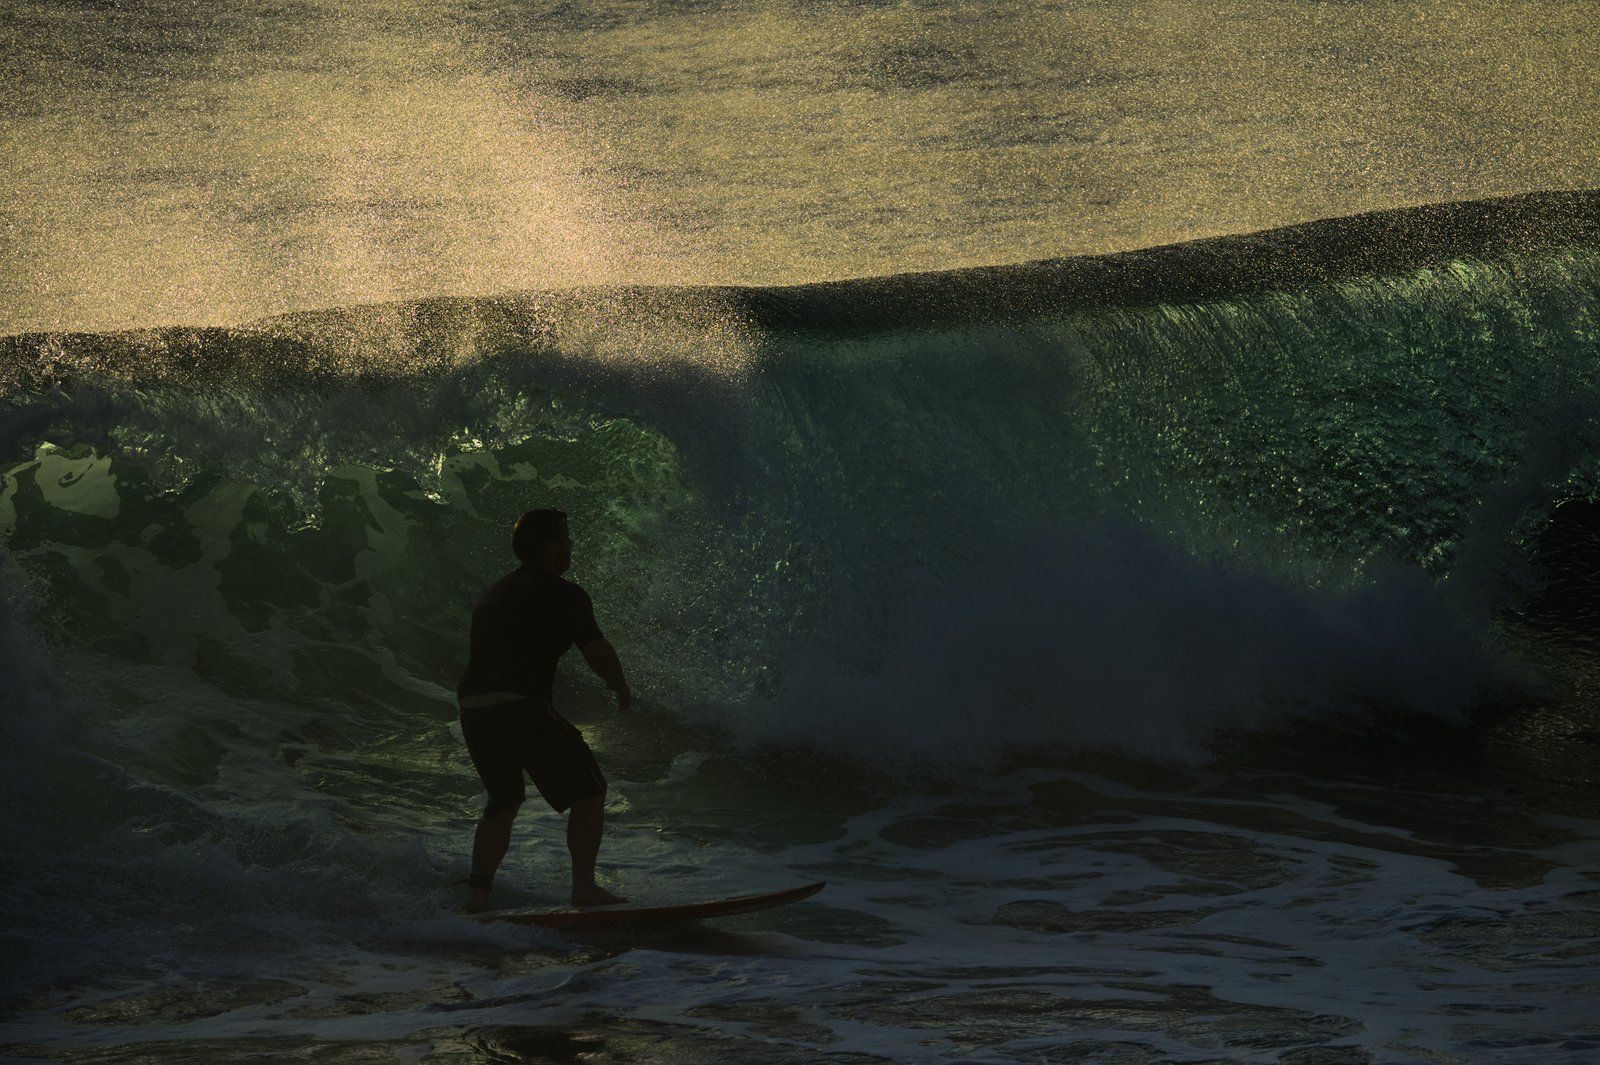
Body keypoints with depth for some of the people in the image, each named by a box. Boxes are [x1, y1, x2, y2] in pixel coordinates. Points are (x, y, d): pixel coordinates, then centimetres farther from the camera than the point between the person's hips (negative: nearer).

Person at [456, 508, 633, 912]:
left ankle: (478, 894, 15)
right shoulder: (564, 595, 0)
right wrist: (621, 686, 14)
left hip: (472, 708, 7)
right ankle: (584, 888, -5)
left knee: (504, 800, 24)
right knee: (587, 790, 4)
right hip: (521, 708, -7)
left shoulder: (493, 594, 23)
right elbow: (598, 653, -5)